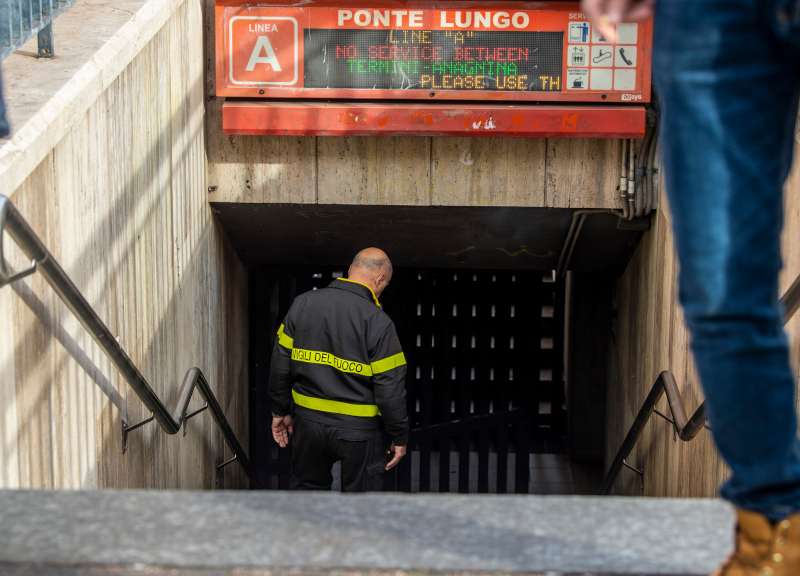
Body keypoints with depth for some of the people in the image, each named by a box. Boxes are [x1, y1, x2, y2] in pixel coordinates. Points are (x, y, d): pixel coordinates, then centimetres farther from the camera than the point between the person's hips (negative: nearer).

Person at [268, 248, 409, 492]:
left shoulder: (302, 304, 0)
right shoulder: (378, 322, -14)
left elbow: (280, 363, 5)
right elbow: (390, 390, -14)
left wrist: (280, 411, 16)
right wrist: (400, 437, -3)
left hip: (308, 420, 4)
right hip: (357, 428, -4)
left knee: (309, 490, 21)